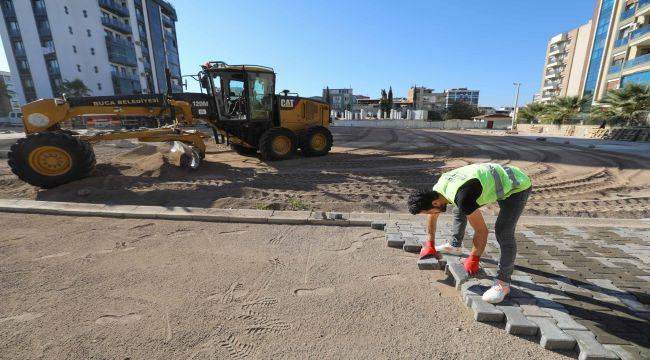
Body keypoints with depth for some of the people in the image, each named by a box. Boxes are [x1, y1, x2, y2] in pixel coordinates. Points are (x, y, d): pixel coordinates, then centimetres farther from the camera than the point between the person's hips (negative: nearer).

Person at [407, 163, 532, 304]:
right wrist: (430, 245, 11)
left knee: (503, 232, -20)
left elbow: (482, 231, -29)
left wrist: (473, 259, -15)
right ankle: (455, 246, 32)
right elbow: (433, 216, 6)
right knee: (460, 209, 15)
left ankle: (503, 282, -5)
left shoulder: (462, 197, -38)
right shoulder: (437, 189, -11)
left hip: (517, 185, -9)